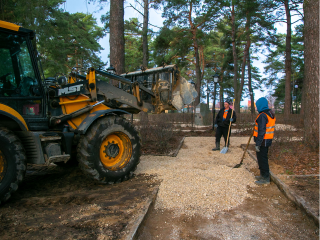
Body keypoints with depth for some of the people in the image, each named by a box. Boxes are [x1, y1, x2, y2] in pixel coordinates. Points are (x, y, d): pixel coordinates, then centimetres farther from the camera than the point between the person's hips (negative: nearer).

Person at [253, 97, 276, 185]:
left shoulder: (262, 116, -20)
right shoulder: (271, 114, 11)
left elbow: (261, 131, -23)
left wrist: (258, 144, -21)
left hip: (263, 141, -10)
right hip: (268, 140, 10)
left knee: (262, 159, -1)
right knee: (263, 158, 19)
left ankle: (265, 178, 7)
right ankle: (263, 175, 30)